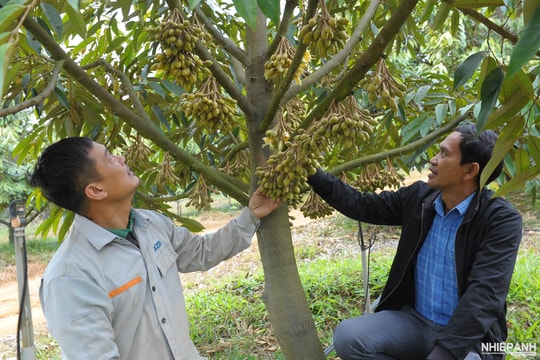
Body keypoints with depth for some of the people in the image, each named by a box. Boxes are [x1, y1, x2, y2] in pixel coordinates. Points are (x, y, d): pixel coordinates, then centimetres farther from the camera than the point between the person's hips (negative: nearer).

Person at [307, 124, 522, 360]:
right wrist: (312, 173, 2)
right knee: (347, 336, -20)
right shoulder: (419, 196, -1)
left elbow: (484, 295, -24)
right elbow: (362, 205, 7)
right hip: (415, 320, 4)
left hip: (467, 336, -4)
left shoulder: (502, 220, -16)